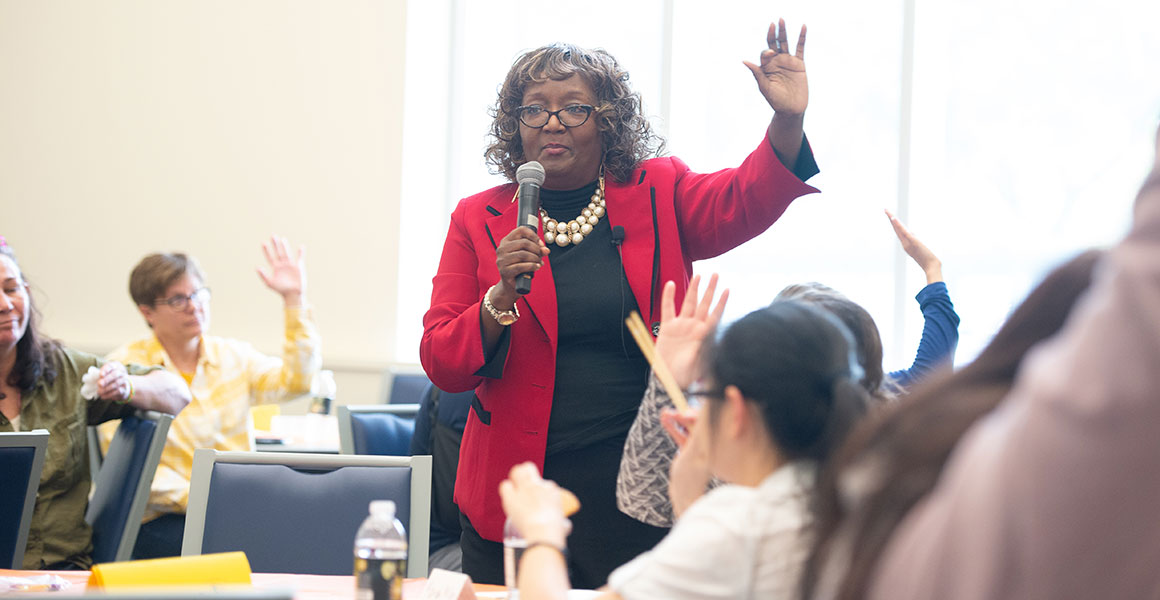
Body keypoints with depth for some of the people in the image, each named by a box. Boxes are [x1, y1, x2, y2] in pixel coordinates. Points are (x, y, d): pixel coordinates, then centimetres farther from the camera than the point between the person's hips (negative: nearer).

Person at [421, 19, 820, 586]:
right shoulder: (479, 219, 4)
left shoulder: (658, 194, 5)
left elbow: (742, 201, -16)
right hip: (520, 496, 1)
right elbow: (441, 364, -1)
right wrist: (502, 298, -18)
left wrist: (787, 121, -33)